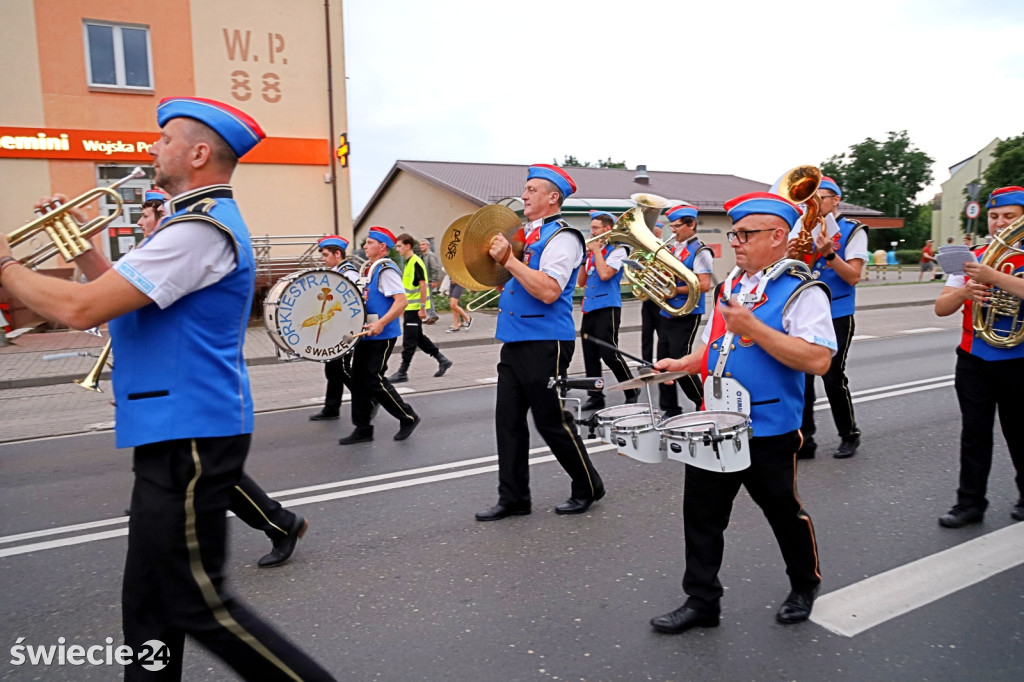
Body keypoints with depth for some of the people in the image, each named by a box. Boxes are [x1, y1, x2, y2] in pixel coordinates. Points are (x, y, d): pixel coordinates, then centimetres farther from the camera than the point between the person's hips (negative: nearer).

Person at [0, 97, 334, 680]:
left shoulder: (202, 228, -18)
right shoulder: (198, 221, 18)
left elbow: (82, 309, -21)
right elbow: (120, 298, 22)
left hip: (191, 436, -10)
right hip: (174, 432, 10)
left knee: (198, 605, -1)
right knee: (148, 606, 18)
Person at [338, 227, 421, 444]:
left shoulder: (386, 270, -15)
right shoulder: (367, 269, 13)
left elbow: (401, 301, -24)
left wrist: (381, 323, -30)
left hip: (381, 336, -9)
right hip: (365, 334, 9)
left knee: (374, 380, -7)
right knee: (359, 379, 9)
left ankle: (409, 417, 10)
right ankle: (363, 428, 18)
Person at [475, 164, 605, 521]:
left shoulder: (561, 238, -12)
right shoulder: (524, 234, 15)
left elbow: (548, 291, -25)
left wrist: (509, 259, -21)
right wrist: (498, 256, 5)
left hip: (544, 344, -8)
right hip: (514, 342, 9)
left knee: (552, 422, 2)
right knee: (508, 419, 9)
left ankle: (588, 488, 22)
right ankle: (512, 497, 21)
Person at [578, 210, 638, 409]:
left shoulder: (617, 250, -3)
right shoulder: (592, 252, 17)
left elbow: (605, 274, -19)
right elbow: (581, 282, 16)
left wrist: (596, 251, -8)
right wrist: (584, 258, 5)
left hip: (607, 308, -7)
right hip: (589, 308, 7)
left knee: (609, 353, -9)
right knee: (590, 355, 6)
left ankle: (632, 391, 7)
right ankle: (596, 396, 14)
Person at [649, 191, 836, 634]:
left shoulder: (801, 292, -11)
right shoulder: (728, 289, 11)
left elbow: (818, 360, -23)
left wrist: (753, 326, -25)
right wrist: (684, 363, 4)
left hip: (769, 434, -6)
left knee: (785, 514, 14)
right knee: (701, 512, 8)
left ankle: (804, 587, 40)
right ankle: (701, 601, 22)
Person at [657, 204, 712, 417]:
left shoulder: (700, 251, -9)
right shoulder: (672, 248, 13)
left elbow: (704, 285, -18)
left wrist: (675, 289, -18)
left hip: (686, 315, -8)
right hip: (666, 313, 8)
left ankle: (704, 404, 10)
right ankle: (669, 408, 17)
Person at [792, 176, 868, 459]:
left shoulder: (852, 231, -3)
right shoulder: (801, 228, 9)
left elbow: (854, 277, -11)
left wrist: (829, 253, -24)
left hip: (836, 316, -4)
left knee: (833, 378, -2)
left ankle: (849, 436, 19)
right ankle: (804, 440, 12)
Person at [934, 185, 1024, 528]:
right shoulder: (972, 258, 7)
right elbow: (941, 308, 3)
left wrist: (993, 277, -33)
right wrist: (965, 292, -15)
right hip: (974, 359, 3)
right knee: (974, 432, 5)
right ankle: (970, 502, 11)